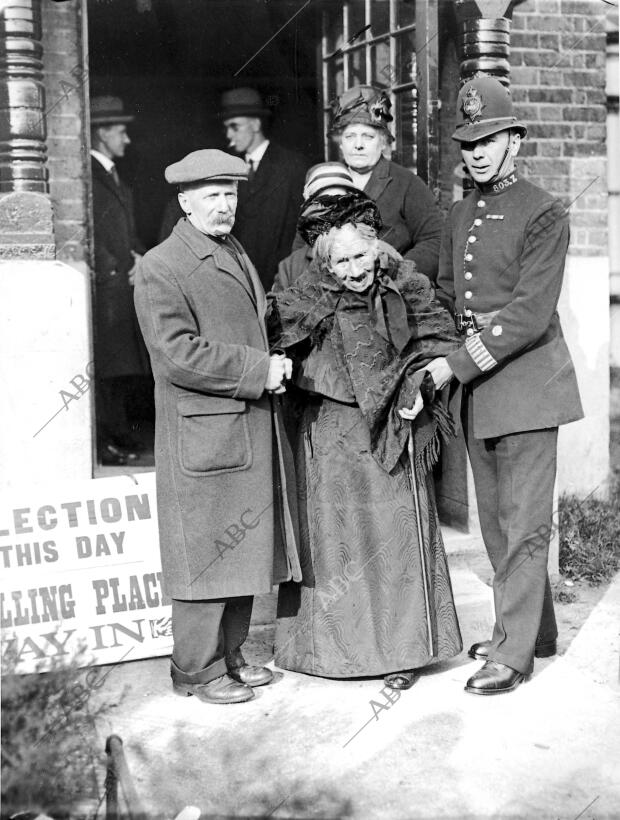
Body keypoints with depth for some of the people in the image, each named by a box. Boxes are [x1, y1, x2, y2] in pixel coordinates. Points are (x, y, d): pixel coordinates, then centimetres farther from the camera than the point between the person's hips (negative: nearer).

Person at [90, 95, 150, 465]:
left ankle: (120, 437, 15)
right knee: (107, 369, -7)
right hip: (105, 290, -9)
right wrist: (119, 269, -8)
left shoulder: (116, 178, 23)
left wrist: (138, 258, 6)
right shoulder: (87, 175, -7)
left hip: (126, 286, 9)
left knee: (130, 368, 7)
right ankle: (108, 443, 0)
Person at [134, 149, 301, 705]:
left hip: (253, 432, 8)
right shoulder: (160, 268, -9)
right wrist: (258, 370, -16)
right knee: (208, 555, -1)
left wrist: (273, 362, 7)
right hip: (203, 436, -8)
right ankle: (197, 670, 14)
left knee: (246, 550, 13)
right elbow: (178, 354, -18)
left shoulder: (238, 256, 18)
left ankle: (230, 656, 27)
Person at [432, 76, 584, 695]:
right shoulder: (458, 215, 13)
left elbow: (531, 313, -17)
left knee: (523, 522, -2)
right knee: (495, 520, 14)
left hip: (526, 384, -7)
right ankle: (535, 629, 29)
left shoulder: (542, 214, -9)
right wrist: (429, 358, -1)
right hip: (474, 388, 8)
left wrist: (457, 365, -19)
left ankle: (513, 652, 7)